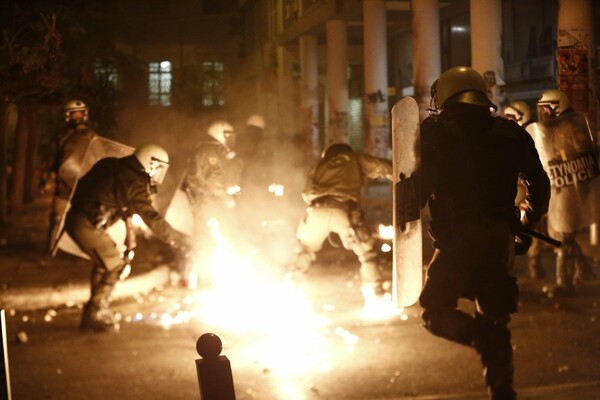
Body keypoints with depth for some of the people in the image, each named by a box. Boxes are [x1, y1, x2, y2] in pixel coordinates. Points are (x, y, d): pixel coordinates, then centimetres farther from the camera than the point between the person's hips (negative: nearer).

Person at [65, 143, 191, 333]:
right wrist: (180, 240, -10)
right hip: (87, 223, -9)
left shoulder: (115, 168, 13)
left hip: (76, 216, 9)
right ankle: (95, 314, 4)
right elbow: (152, 219, -15)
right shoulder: (133, 183, -14)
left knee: (103, 263, 20)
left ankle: (96, 312, 25)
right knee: (115, 265, -3)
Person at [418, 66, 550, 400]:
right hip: (500, 238, 4)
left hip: (458, 237, -4)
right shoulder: (510, 132, 12)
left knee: (436, 312, 7)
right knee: (495, 318, 15)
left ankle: (486, 337, -20)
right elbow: (540, 182, 11)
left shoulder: (436, 131, 1)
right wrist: (529, 221, 25)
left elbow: (423, 183, -9)